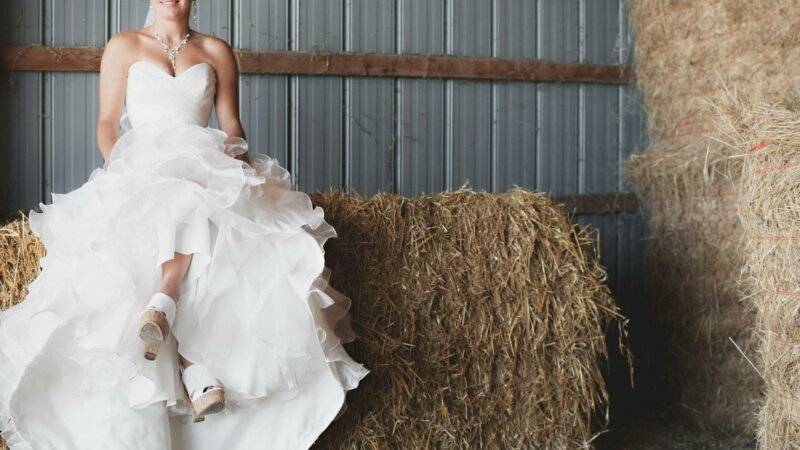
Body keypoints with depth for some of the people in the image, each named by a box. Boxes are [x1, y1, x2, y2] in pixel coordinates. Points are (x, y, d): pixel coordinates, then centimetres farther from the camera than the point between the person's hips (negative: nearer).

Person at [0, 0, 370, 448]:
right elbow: (108, 123, 10)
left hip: (204, 170, 2)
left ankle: (161, 308, -50)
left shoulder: (217, 52, 17)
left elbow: (231, 126, 15)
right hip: (141, 171, -1)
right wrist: (120, 168, -8)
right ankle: (196, 373, -49)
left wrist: (240, 166, -4)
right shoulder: (124, 47, 15)